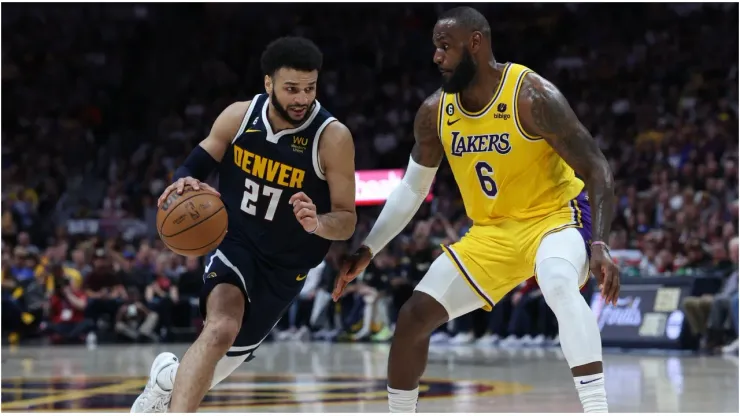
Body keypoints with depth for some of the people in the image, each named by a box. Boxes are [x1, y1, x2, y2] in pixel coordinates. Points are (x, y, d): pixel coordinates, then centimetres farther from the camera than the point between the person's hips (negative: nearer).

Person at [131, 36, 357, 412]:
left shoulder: (332, 138, -20)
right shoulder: (239, 117, -12)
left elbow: (347, 221, -15)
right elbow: (194, 166, 1)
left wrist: (318, 224, -39)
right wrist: (185, 184, -24)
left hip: (285, 265, 1)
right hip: (235, 242, 0)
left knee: (230, 353, 13)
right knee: (221, 328, -29)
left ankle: (171, 377, 46)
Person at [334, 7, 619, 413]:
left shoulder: (532, 96, -24)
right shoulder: (434, 112, -5)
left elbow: (596, 169, -22)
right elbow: (412, 188, 10)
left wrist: (599, 244, -35)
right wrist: (367, 249, 4)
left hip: (555, 215, -6)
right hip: (492, 230, 6)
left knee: (560, 283, -40)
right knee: (413, 316, 1)